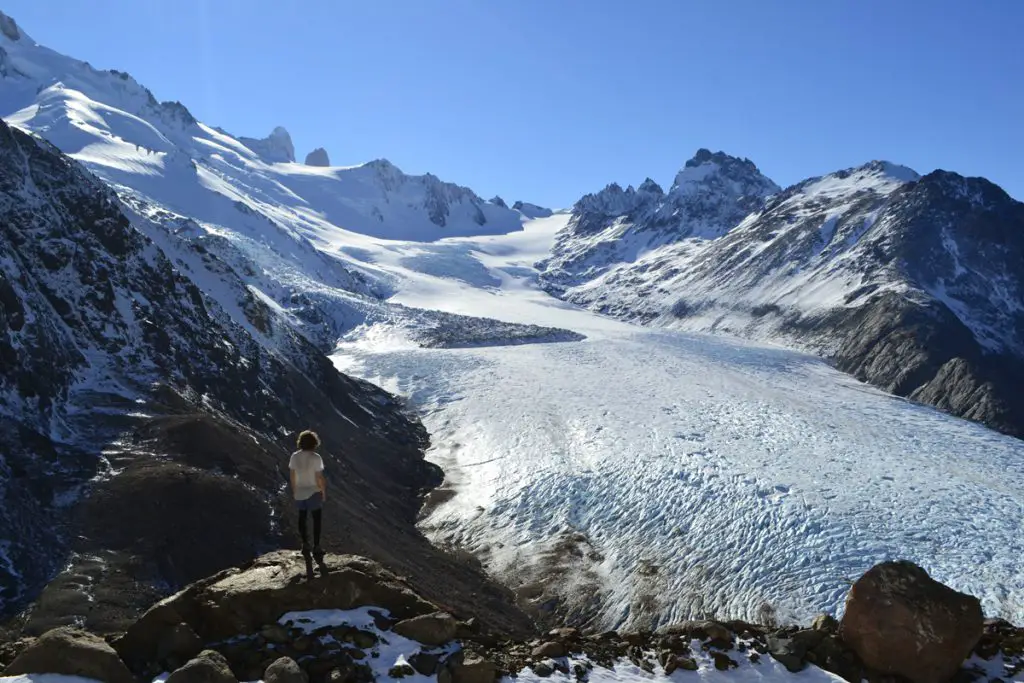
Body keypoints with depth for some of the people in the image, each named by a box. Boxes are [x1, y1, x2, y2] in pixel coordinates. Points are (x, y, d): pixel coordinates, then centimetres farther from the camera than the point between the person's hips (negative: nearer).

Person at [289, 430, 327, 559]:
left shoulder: (294, 456, -7)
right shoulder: (316, 458, -20)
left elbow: (292, 476, 1)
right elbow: (320, 478, -16)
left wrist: (293, 490, 15)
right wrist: (324, 492, -2)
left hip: (299, 493, 4)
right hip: (313, 493, -4)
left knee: (302, 517, 20)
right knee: (317, 520, 8)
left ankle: (305, 545, 31)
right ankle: (316, 548, 8)